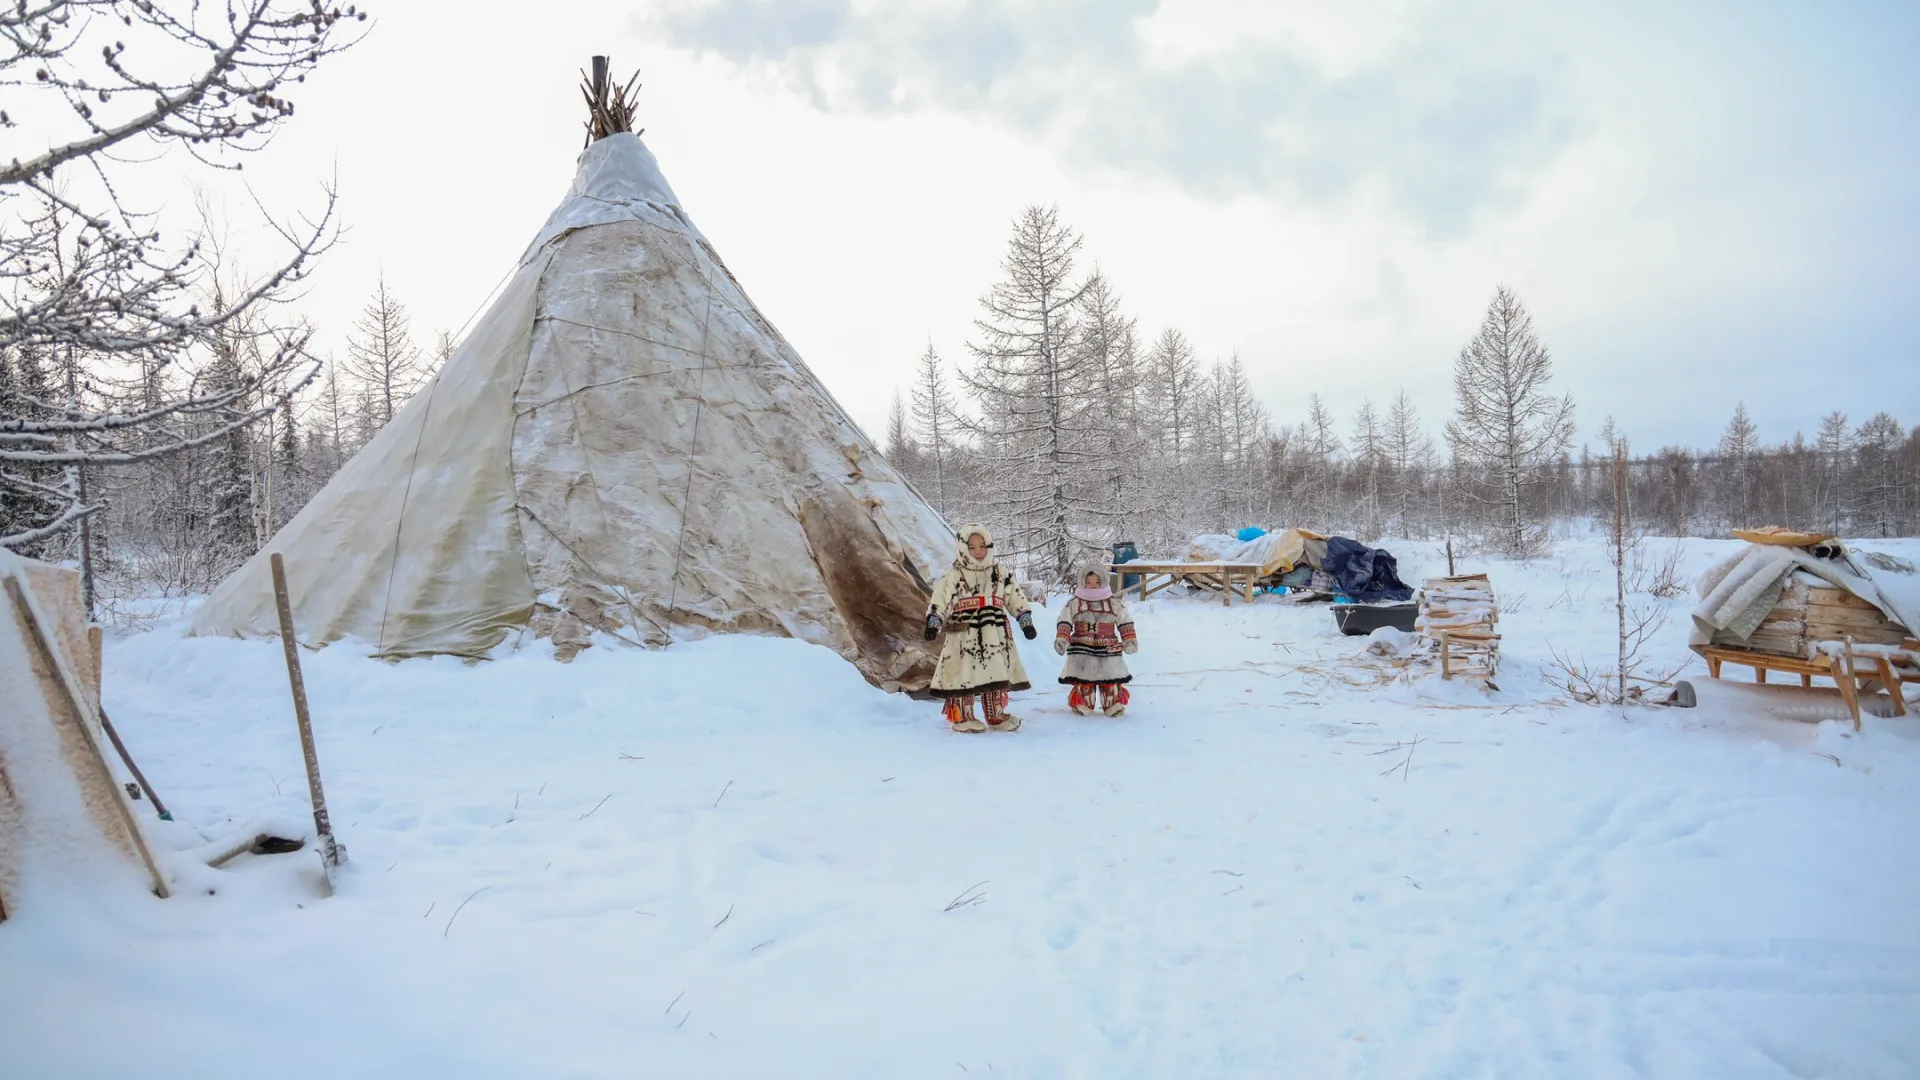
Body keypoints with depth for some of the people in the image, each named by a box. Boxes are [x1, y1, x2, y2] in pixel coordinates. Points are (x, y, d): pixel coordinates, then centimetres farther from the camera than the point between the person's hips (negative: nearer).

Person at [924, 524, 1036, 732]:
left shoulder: (1001, 573, 11)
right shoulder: (954, 574, -2)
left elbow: (1015, 598, 15)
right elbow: (940, 600, -8)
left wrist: (1026, 620, 11)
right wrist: (933, 623, -18)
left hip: (994, 635, 4)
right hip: (964, 635, -4)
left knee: (997, 674, 10)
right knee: (964, 675, -4)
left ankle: (996, 716, 22)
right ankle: (962, 717, 9)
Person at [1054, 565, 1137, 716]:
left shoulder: (1114, 603, 4)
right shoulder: (1074, 603, 0)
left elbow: (1125, 623, 9)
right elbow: (1065, 623, -2)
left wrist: (1129, 640, 0)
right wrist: (1061, 639, -16)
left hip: (1108, 651, 1)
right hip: (1081, 651, -1)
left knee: (1111, 682, 3)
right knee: (1083, 682, 0)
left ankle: (1114, 706, 22)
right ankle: (1082, 706, 21)